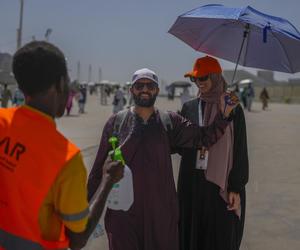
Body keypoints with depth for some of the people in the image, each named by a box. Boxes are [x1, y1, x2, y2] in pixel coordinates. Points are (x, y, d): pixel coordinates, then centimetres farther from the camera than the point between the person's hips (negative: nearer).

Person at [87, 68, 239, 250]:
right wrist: (89, 202, 5)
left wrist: (223, 114, -16)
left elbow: (204, 137, -3)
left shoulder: (170, 122, 3)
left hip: (161, 209, 1)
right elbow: (100, 167, 3)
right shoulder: (116, 122, 0)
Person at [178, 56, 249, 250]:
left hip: (222, 183, -3)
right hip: (192, 182, 3)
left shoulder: (234, 109, -4)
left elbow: (240, 151, -6)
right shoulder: (189, 107, 6)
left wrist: (236, 188, -10)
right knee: (192, 234, 10)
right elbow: (181, 145, 8)